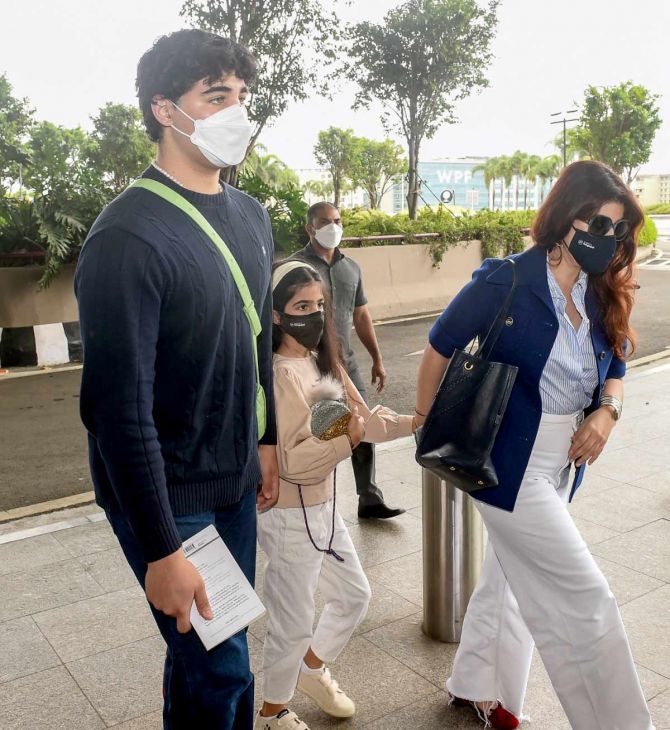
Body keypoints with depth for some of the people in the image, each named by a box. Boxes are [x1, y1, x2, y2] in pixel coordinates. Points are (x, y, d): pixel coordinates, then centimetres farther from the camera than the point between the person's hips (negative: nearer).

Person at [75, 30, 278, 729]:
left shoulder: (251, 216, 5)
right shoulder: (128, 236, -20)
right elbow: (120, 409, -22)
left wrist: (266, 440, 17)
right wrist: (161, 550, -19)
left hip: (235, 484, 7)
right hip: (166, 495, -7)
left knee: (217, 647, 19)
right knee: (221, 671, 3)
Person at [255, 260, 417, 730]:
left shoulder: (322, 362, 4)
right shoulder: (280, 375, -23)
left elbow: (360, 417, 3)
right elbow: (285, 461, -27)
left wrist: (414, 423, -7)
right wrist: (347, 440, -31)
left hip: (323, 508, 9)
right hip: (290, 517, -9)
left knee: (355, 596, 23)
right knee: (293, 622, 9)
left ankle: (312, 668, 48)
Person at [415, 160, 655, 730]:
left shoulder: (602, 297, 2)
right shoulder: (506, 282, -17)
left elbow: (615, 370, 13)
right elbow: (441, 348, -8)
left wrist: (607, 411, -8)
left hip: (560, 464, 7)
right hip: (509, 464, -7)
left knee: (512, 575, 21)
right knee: (585, 599, -2)